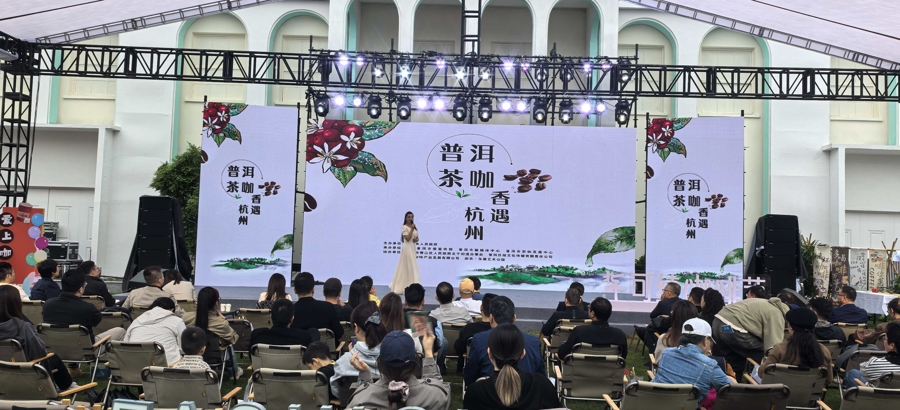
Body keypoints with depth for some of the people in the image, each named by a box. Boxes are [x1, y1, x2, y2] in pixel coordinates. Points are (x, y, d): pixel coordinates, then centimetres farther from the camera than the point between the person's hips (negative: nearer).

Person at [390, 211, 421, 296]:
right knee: (408, 267, -7)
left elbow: (417, 238, 16)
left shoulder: (414, 227, 13)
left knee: (412, 267, 10)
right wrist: (412, 229, -21)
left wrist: (416, 239, -7)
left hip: (413, 248, 8)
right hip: (407, 248, -8)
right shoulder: (404, 227, -10)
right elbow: (408, 238, -19)